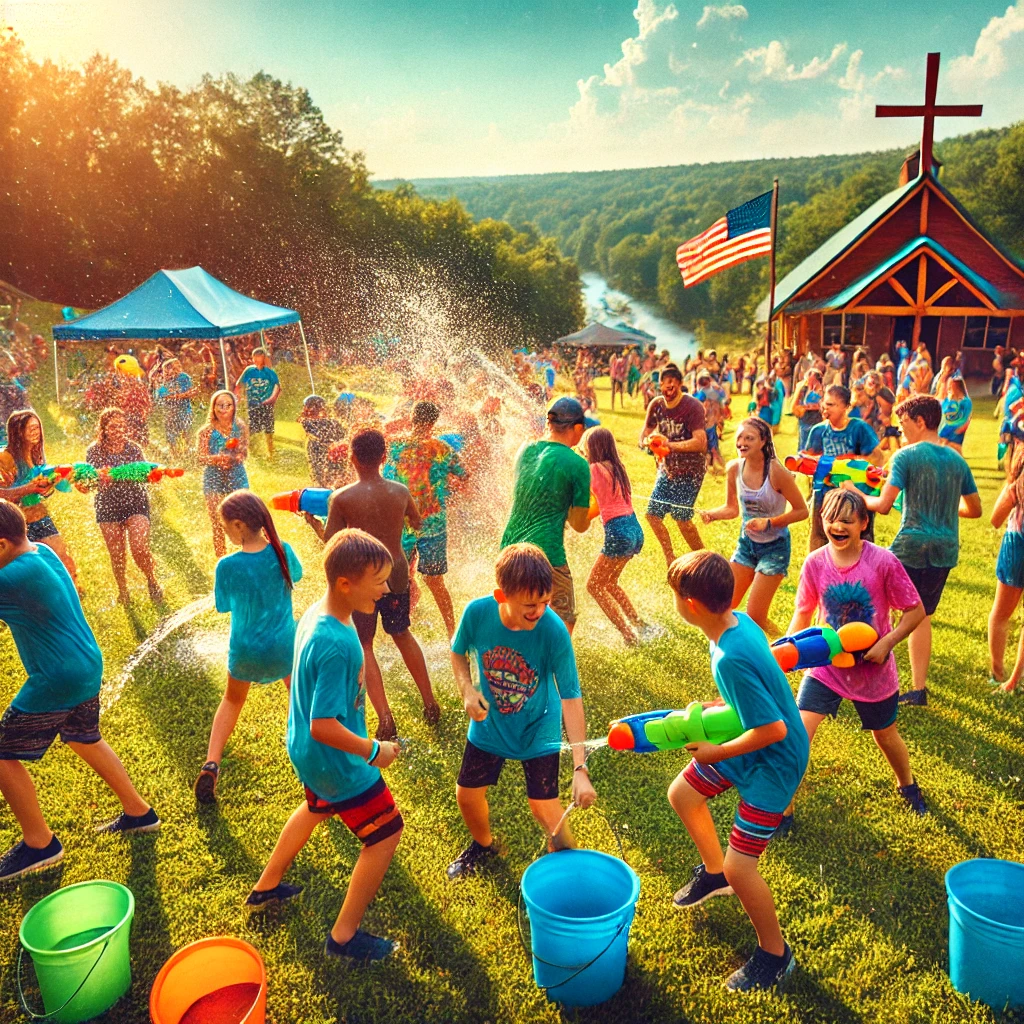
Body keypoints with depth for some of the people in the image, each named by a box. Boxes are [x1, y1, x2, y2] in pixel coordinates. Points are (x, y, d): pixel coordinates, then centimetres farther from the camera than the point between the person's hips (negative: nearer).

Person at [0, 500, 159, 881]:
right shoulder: (42, 551, 2)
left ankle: (39, 843, 20)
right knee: (85, 740, 27)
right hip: (88, 668, 10)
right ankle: (138, 812, 37)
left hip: (56, 682, -10)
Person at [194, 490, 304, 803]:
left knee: (232, 700, 27)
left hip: (246, 651, -1)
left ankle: (211, 764, 16)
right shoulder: (282, 551, -17)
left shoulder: (228, 566, -23)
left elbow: (223, 605, -5)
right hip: (284, 646, 1)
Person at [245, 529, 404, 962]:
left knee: (318, 807, 35)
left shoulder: (315, 612, -7)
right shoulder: (336, 646, -35)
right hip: (335, 761, -9)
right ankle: (344, 936, 20)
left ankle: (266, 887, 52)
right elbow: (323, 726, -33)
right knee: (386, 833, 6)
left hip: (304, 750, 9)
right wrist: (374, 752, -20)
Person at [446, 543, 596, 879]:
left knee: (544, 807, -3)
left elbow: (571, 698, -29)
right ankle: (483, 844, 46)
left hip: (538, 729, -3)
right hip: (489, 725, 3)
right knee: (467, 795, 12)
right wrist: (468, 690, -21)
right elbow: (458, 653, -2)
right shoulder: (477, 613, -25)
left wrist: (580, 768, -34)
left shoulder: (554, 631, -31)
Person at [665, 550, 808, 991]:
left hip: (774, 761, -9)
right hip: (748, 739, 10)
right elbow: (764, 675, 9)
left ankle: (775, 954, 21)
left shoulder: (731, 660, -36)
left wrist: (718, 753, -17)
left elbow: (773, 729, -31)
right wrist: (723, 706, 8)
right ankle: (712, 871, 45)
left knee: (740, 869, -5)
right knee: (682, 794, 21)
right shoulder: (740, 620, -9)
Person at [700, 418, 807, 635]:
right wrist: (712, 515, -14)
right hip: (746, 542, 5)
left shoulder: (776, 472, -23)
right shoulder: (734, 468, -8)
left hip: (774, 546, -5)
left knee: (754, 616, -6)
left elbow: (801, 511, -15)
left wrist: (768, 523, -27)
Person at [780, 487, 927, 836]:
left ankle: (907, 784, 56)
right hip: (826, 664, 1)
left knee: (885, 733, 22)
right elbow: (803, 612, 0)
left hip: (873, 670, -1)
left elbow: (915, 611, -10)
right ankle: (783, 811, 7)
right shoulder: (815, 563, -13)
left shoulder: (883, 562, -20)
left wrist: (885, 643, -21)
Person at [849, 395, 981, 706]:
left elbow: (884, 505, -17)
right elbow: (975, 510, 17)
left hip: (911, 546, -6)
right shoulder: (957, 460, 9)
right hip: (946, 551, 6)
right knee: (922, 616, 16)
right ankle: (919, 689, 18)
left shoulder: (906, 456, -10)